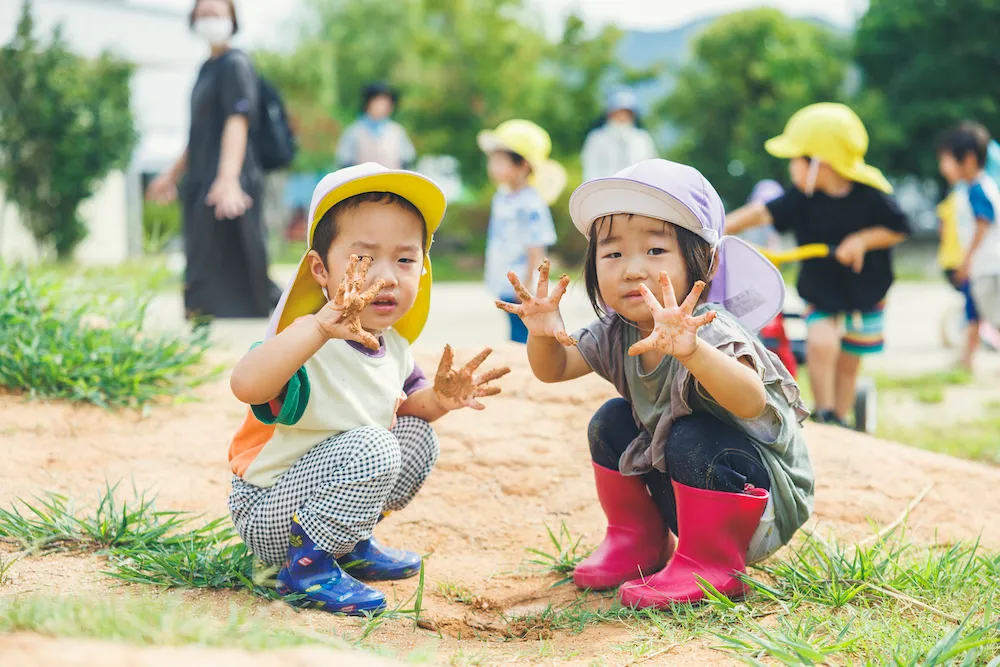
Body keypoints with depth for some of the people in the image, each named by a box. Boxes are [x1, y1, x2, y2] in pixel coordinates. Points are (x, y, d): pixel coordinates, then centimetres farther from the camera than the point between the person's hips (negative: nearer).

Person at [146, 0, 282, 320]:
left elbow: (238, 120, -23)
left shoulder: (235, 64, -9)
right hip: (201, 184, 9)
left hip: (225, 187, -9)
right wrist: (173, 174, 32)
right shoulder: (207, 68, 19)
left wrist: (228, 178, -36)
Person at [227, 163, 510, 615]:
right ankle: (307, 565, -13)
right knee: (370, 447, -28)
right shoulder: (308, 346, -30)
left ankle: (352, 546, 20)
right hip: (264, 518, -9)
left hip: (319, 502, 9)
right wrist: (319, 327, -63)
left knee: (416, 435, 9)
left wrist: (435, 398, -6)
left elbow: (400, 403, 17)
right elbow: (246, 385, -51)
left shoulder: (392, 348, -2)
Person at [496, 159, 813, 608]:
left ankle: (709, 564, -12)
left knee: (693, 439, -31)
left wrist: (690, 351, -68)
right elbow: (553, 369, 6)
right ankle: (638, 542, 14)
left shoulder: (712, 334, -31)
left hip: (767, 502, -8)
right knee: (611, 422, -2)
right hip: (679, 492, 8)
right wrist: (543, 335, -19)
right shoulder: (616, 334, -7)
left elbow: (751, 402, -50)